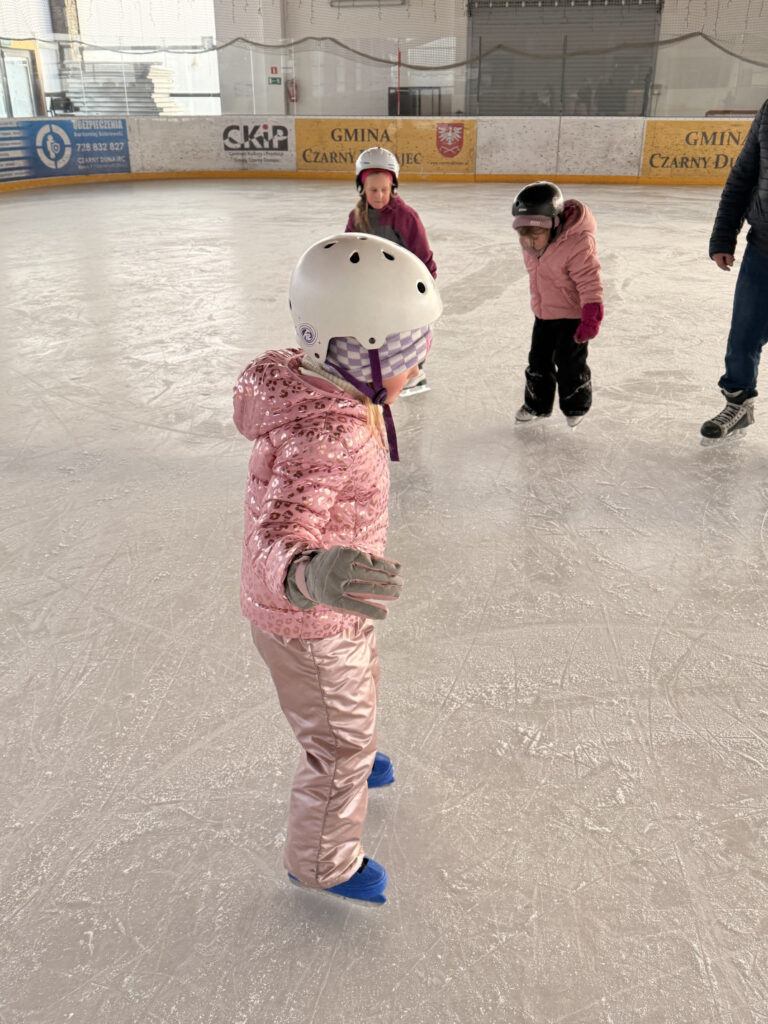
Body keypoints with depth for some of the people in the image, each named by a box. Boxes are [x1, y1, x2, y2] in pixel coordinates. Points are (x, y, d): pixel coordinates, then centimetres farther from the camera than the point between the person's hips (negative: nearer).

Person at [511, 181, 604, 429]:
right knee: (538, 359, 13)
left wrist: (591, 317, -27)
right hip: (543, 313, 7)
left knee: (569, 362, 0)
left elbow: (589, 282, -25)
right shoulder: (529, 243, -6)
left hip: (572, 315, -7)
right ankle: (537, 404, 30)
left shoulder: (578, 243, -29)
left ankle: (576, 407, 22)